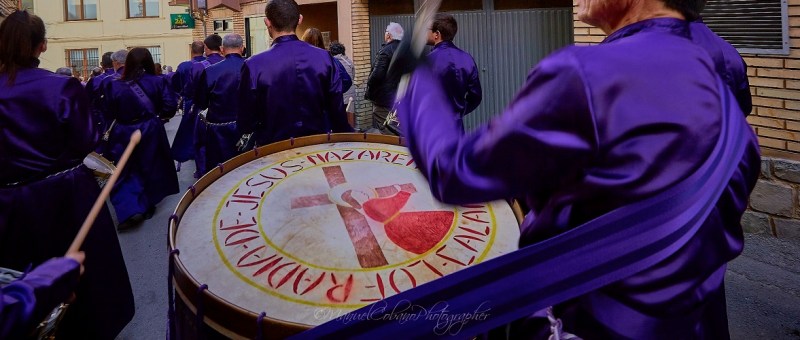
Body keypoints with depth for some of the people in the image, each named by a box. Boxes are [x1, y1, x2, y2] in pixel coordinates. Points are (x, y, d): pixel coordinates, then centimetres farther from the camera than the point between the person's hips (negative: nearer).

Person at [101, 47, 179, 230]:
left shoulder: (114, 86, -8)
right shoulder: (158, 82, -9)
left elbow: (110, 113, -3)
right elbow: (170, 107, -11)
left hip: (123, 135, -1)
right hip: (151, 133, 1)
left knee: (124, 173, 8)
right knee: (150, 169, 18)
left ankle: (130, 210, -10)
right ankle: (147, 206, 30)